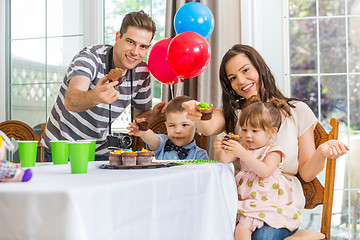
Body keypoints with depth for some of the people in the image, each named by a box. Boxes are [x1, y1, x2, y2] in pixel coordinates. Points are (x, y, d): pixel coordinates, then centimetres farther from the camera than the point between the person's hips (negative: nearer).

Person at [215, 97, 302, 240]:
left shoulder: (273, 151, -5)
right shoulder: (244, 148, 16)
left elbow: (265, 172, -23)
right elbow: (225, 159, 5)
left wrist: (242, 153, -30)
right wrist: (219, 150, -19)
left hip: (267, 203, -6)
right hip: (244, 201, 7)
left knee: (242, 228, -26)